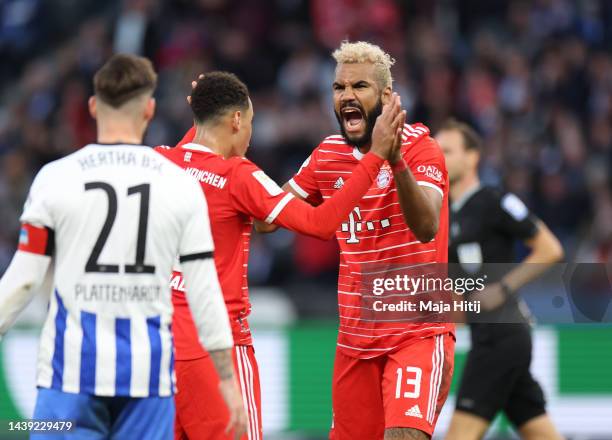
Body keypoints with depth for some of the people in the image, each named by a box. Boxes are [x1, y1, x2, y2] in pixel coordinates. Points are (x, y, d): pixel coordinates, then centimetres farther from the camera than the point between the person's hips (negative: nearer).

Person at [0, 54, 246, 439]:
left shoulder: (55, 178, -1)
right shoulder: (182, 186, 2)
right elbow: (204, 292, 2)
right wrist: (229, 379, 9)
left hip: (73, 367, -1)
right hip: (148, 373, 1)